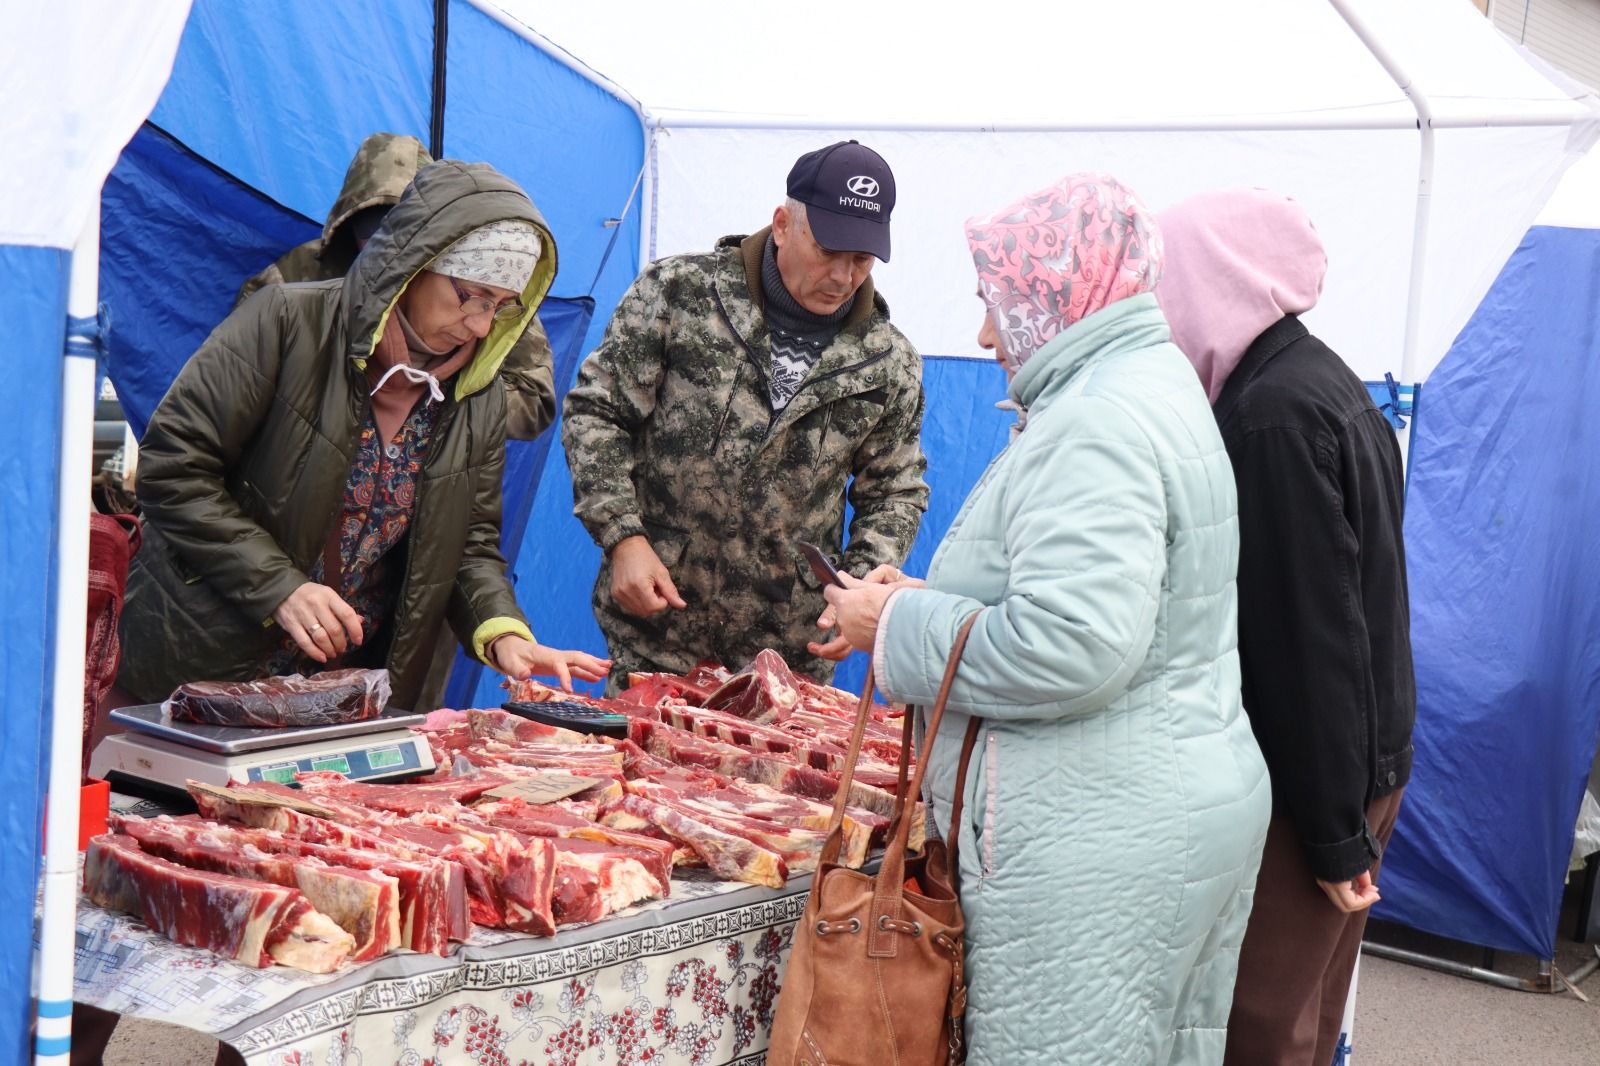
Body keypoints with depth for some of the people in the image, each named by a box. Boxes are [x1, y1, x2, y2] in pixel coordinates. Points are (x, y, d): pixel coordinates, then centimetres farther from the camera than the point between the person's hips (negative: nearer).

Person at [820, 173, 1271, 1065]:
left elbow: (1066, 649, -28)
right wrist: (933, 599, 13)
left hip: (1100, 845, -11)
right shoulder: (1158, 386, 16)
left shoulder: (1096, 425, -18)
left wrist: (900, 626, -14)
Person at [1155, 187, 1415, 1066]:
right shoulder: (1318, 378, 10)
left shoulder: (1274, 412, -20)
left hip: (1308, 771, -9)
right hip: (1363, 756, 10)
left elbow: (1308, 632, -21)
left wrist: (1336, 835, -18)